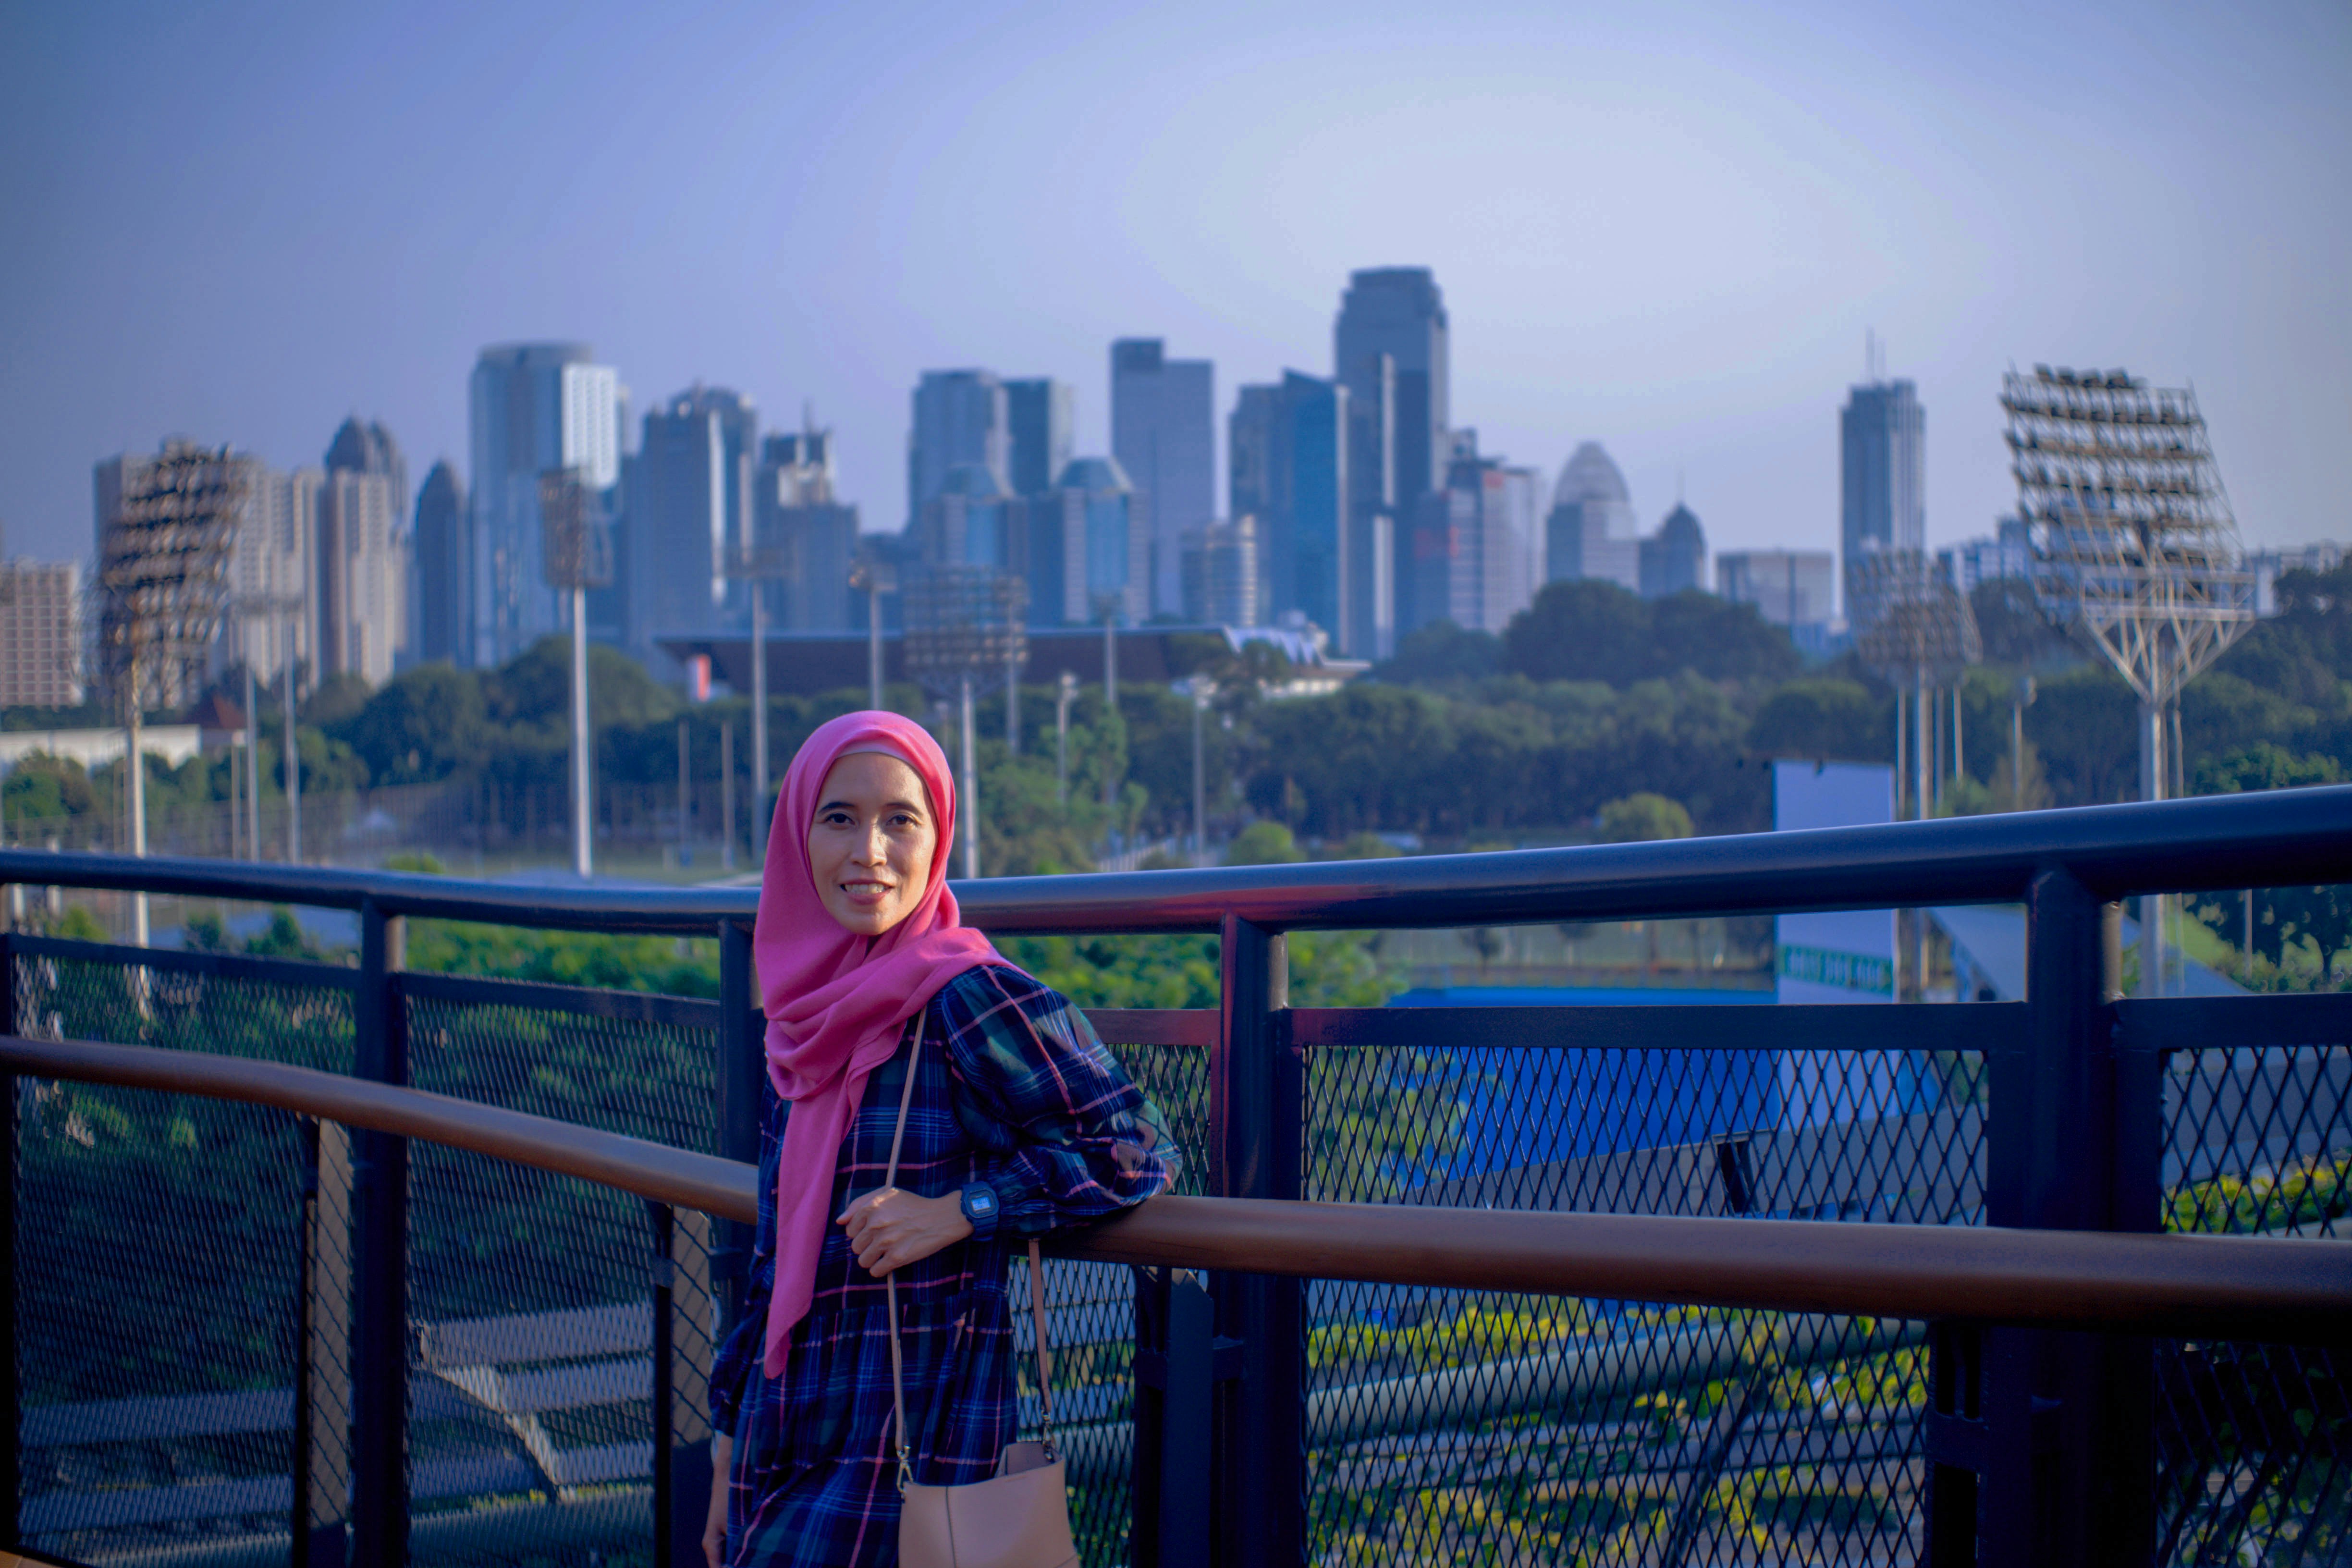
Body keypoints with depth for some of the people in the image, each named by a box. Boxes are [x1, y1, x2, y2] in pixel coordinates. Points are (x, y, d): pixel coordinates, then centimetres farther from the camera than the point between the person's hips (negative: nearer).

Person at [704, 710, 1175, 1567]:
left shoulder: (965, 999, -11)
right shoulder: (805, 1030, 10)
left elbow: (1137, 1149, -11)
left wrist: (958, 1213, -17)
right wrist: (728, 1463, 17)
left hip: (907, 1451, -7)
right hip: (789, 1443, 7)